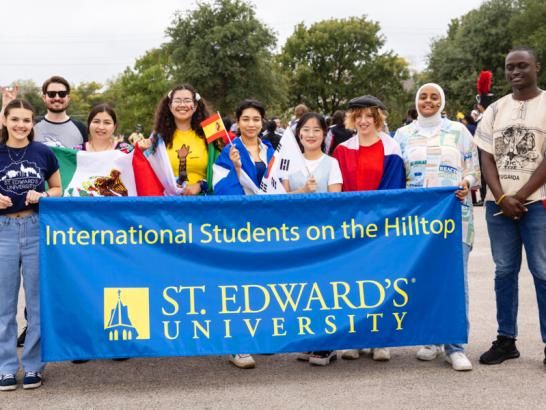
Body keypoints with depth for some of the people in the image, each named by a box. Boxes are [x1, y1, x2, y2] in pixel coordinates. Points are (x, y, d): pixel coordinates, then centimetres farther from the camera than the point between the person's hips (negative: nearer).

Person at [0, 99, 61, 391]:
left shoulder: (43, 153, 1)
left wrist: (43, 196, -10)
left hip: (37, 229, 0)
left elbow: (58, 189, 10)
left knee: (37, 302, 7)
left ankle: (33, 365, 18)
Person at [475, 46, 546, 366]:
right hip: (499, 203, 4)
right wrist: (502, 198, -7)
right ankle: (506, 339, 15)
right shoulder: (495, 110, 11)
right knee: (505, 271, 8)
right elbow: (487, 158, 6)